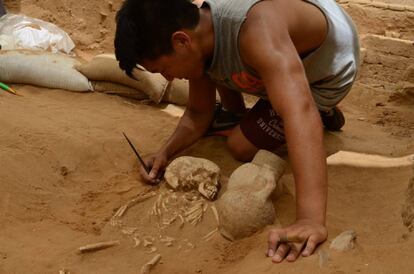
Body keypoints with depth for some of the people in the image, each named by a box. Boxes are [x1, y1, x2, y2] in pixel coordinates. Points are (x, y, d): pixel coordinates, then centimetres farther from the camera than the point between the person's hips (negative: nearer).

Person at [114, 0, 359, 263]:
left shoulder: (256, 29, -44)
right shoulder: (200, 35, -18)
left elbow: (299, 112, -57)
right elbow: (198, 113, -4)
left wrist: (312, 220, -64)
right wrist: (165, 152, -20)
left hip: (331, 68, -7)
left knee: (241, 145, -11)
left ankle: (324, 112, 7)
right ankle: (237, 118, 32)